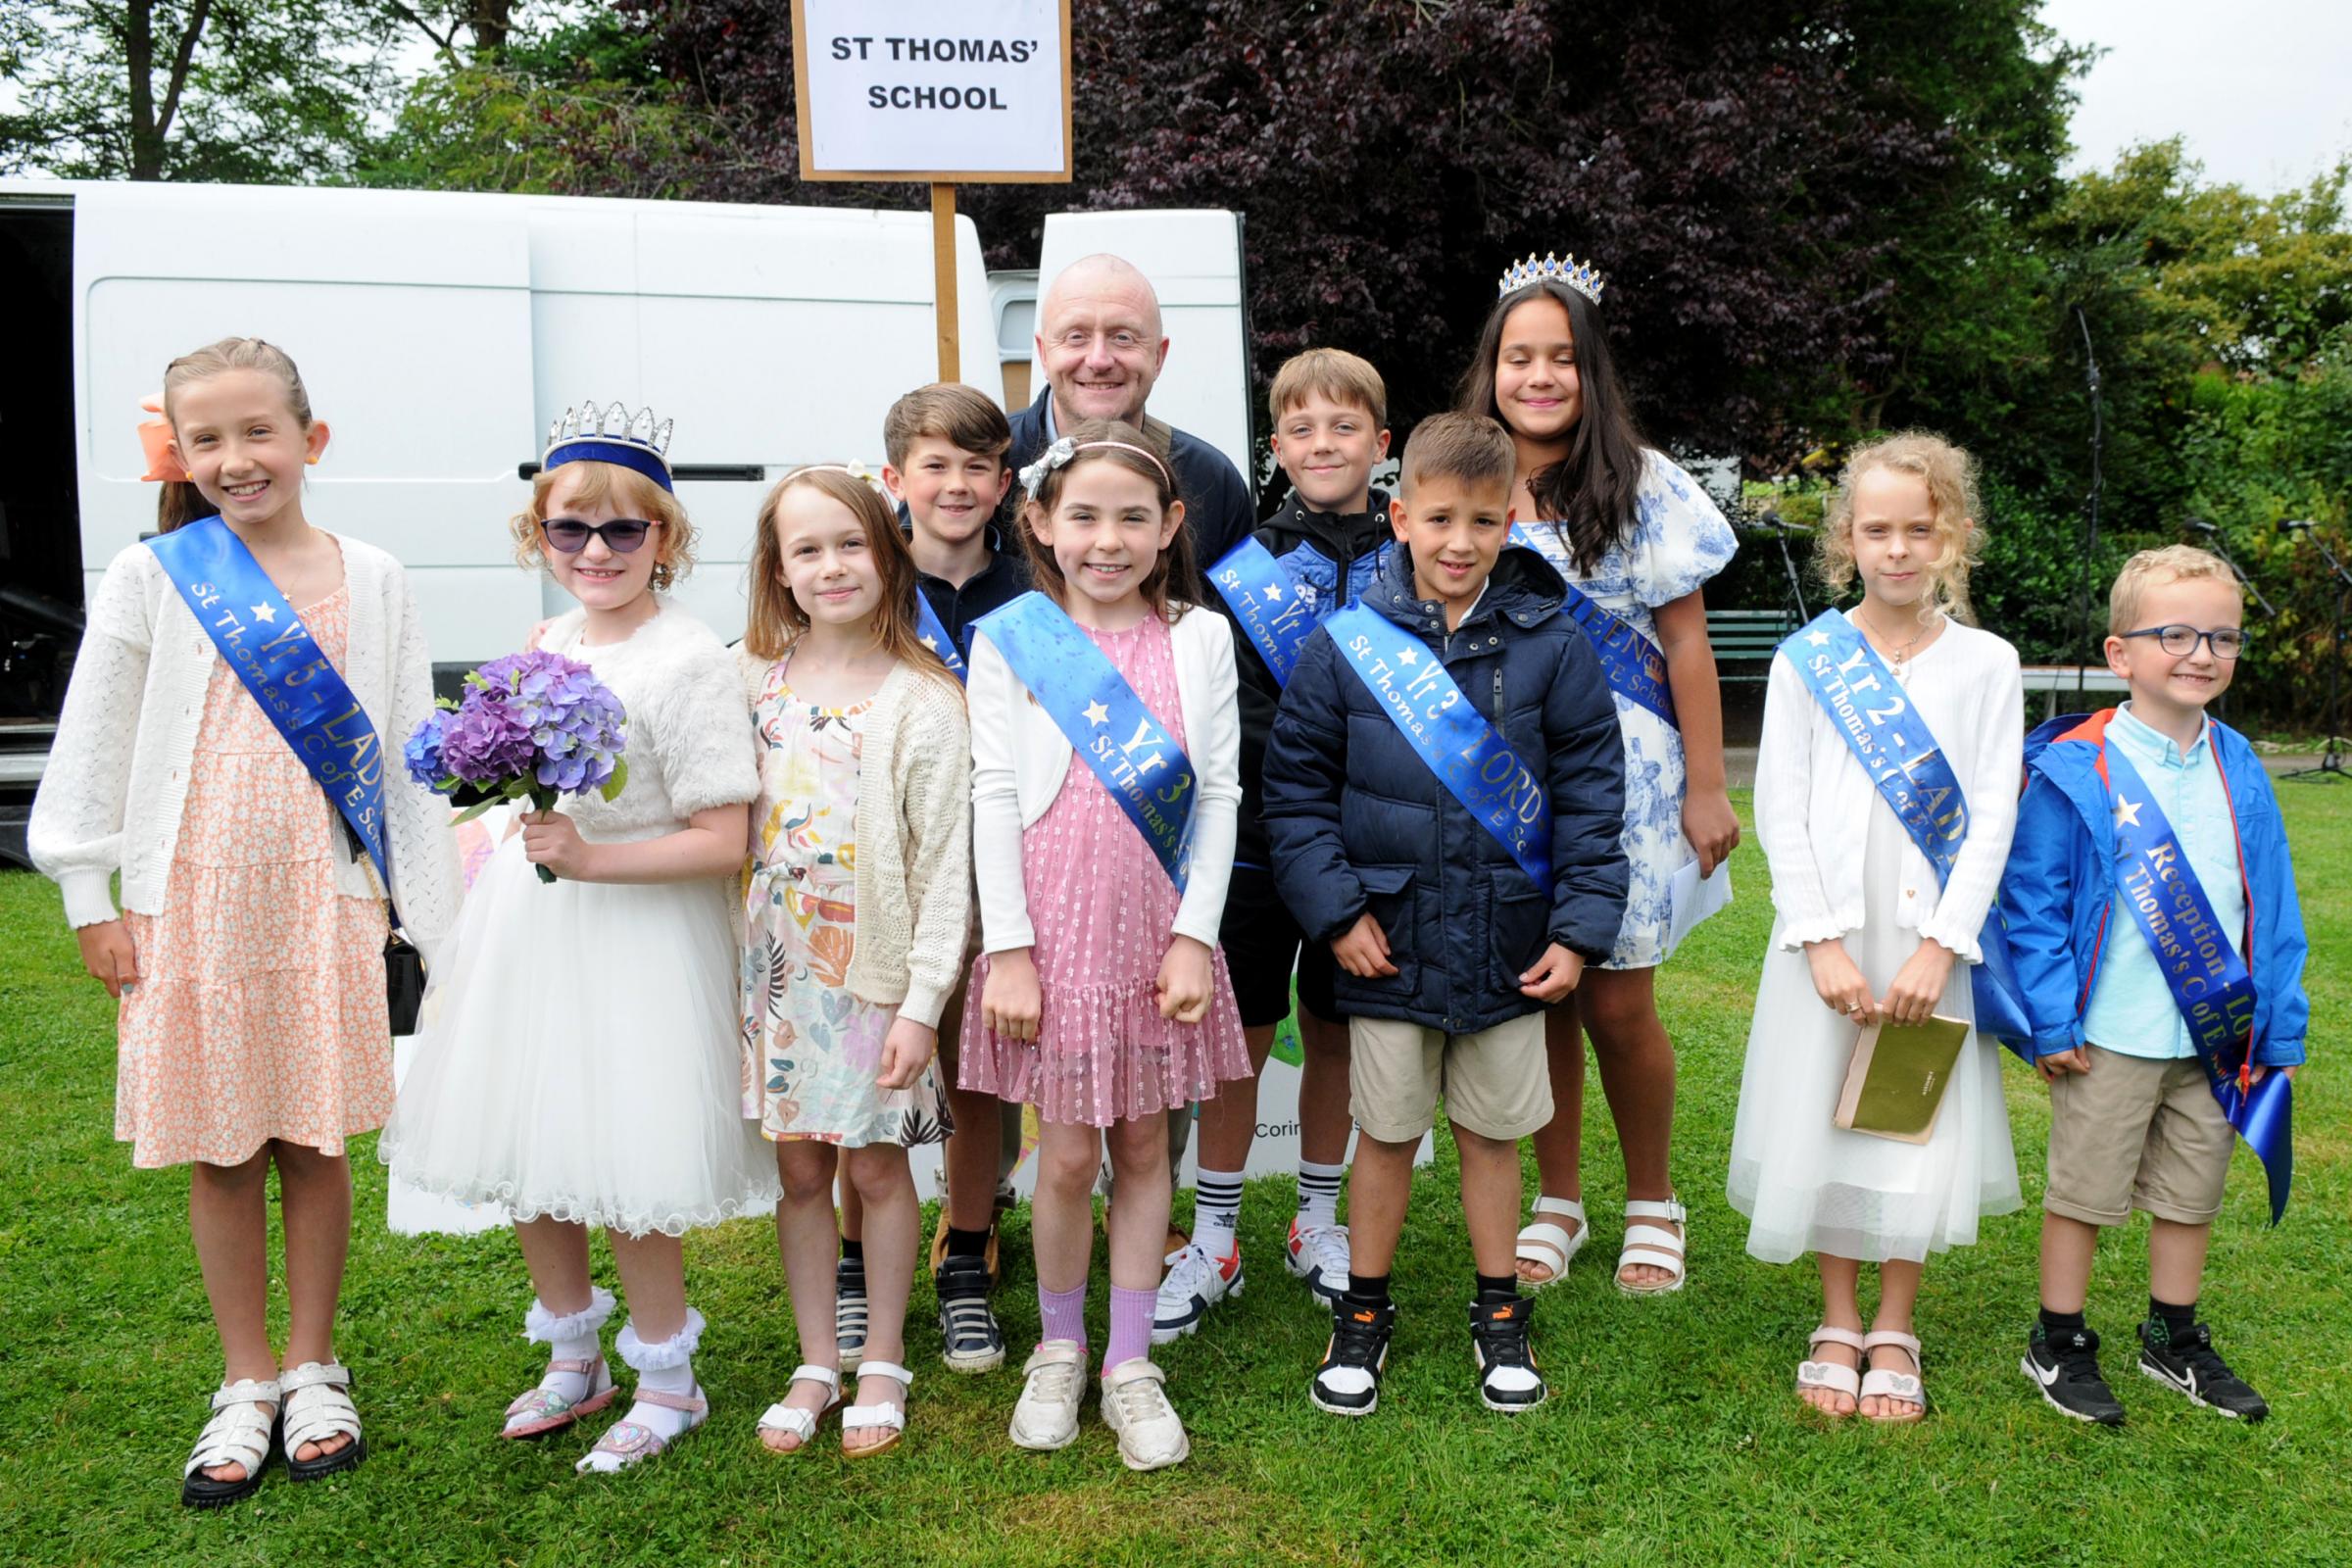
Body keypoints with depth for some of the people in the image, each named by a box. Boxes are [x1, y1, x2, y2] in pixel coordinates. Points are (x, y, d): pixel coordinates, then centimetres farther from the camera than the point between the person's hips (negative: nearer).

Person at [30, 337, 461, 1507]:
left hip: (326, 897, 0)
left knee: (315, 1146, 6)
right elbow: (94, 744, 5)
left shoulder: (370, 580, 3)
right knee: (220, 1155, 7)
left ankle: (312, 1372, 24)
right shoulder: (152, 576, 0)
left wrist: (438, 919, 3)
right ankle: (247, 1384, 23)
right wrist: (90, 897, 1)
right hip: (190, 898, 0)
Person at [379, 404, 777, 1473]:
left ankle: (668, 1378, 22)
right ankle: (572, 1360, 37)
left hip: (632, 941, -8)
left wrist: (586, 859, -28)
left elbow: (721, 844, -20)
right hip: (522, 927, 8)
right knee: (524, 1156, 16)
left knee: (617, 1168, -1)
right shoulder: (548, 645, 7)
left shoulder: (690, 662, -16)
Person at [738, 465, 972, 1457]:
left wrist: (922, 1003, -13)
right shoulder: (753, 679, 3)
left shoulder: (923, 701, -9)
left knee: (875, 1164, 8)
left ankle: (883, 1361, 26)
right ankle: (816, 1366, 27)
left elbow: (945, 866, -10)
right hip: (774, 965, 4)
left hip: (874, 970, -3)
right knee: (798, 1167, 11)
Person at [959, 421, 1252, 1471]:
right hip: (1053, 931, -2)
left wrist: (1194, 936, -5)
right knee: (1068, 1155, 6)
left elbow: (1219, 792, 1)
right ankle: (1059, 1348, 29)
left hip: (1160, 935, 2)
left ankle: (1131, 1364, 25)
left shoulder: (1199, 638, 2)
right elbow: (994, 795, -4)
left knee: (1144, 1147, 11)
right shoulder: (1009, 639, -3)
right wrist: (1007, 948, -9)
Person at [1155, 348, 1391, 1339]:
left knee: (1335, 1033, 14)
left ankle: (1318, 1223, 31)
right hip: (1262, 839, -1)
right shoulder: (1243, 570, -3)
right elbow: (1227, 717, -8)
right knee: (1240, 1035, 6)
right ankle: (1214, 1239, 20)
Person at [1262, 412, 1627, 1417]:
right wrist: (1335, 910, -7)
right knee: (1385, 1133, 12)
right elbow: (1296, 787, 0)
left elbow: (1591, 794, 0)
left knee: (1493, 1131, 15)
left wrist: (1580, 929, -4)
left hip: (1507, 947, 1)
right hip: (1388, 946, 0)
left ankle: (1498, 1314, 33)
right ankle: (1364, 1312, 30)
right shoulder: (1345, 645, -5)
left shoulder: (1551, 648, -3)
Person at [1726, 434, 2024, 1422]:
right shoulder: (1806, 659, -1)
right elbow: (1780, 811, -3)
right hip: (1828, 932, 0)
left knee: (1919, 1130, 7)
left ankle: (1893, 1332, 25)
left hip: (1934, 938, 0)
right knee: (1821, 1122, 7)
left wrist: (1939, 947, -11)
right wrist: (1823, 941, -11)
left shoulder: (1987, 664, 1)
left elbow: (1993, 819, -3)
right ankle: (1838, 1323, 26)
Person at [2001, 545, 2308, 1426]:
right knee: (2083, 1193, 7)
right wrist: (2052, 1022, -14)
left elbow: (2272, 907, 9)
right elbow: (2032, 902, -11)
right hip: (2109, 1039, -5)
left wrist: (2280, 1024, 7)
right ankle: (2057, 1345, 23)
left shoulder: (2239, 771, 3)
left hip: (2216, 1035, 5)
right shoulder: (2074, 772, -12)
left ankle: (2175, 1341, 35)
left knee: (2192, 1195, 17)